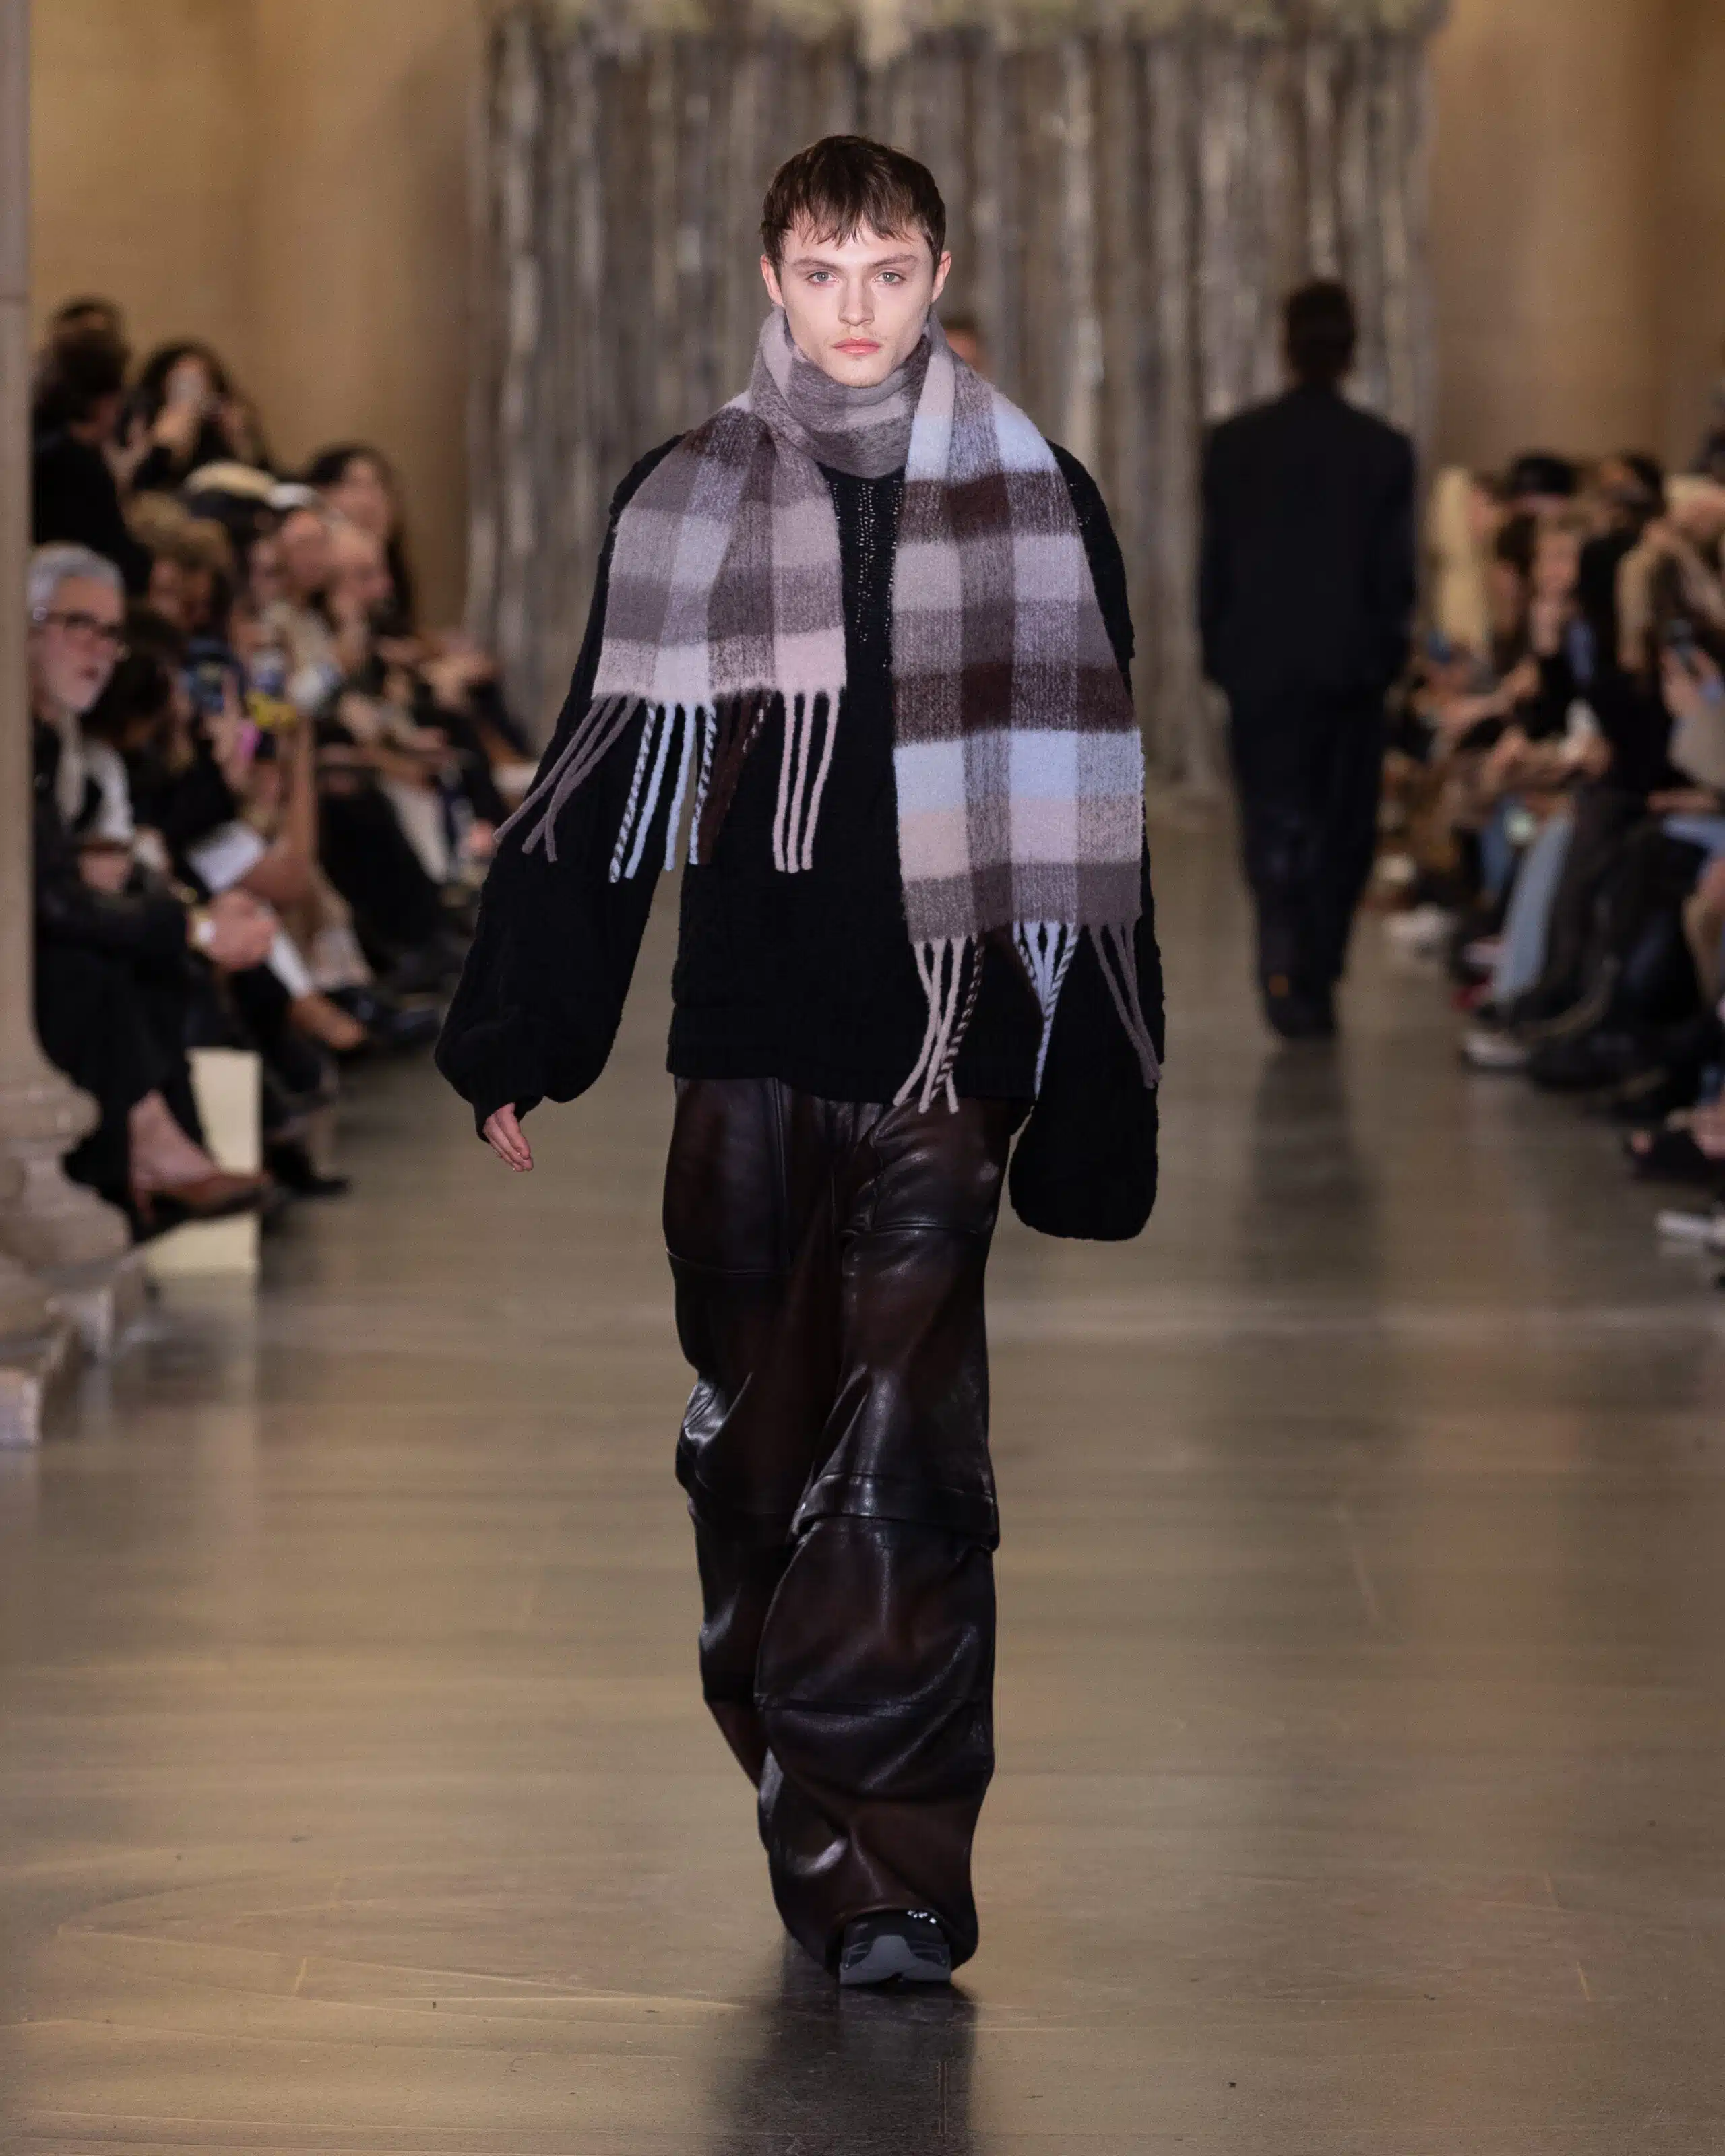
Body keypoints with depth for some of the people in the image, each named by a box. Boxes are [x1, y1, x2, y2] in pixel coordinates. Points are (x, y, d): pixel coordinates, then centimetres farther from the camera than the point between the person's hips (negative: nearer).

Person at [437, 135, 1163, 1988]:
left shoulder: (1040, 506, 7)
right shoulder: (683, 506, 8)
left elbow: (1094, 809, 9)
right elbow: (595, 788, 12)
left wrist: (1102, 1103, 8)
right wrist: (512, 1048, 9)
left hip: (944, 1063, -2)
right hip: (747, 1052, 2)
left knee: (906, 1464, -11)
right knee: (756, 1461, 5)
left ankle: (896, 1880, -10)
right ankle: (811, 1840, 17)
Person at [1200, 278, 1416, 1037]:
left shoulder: (1234, 443, -3)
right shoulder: (1385, 450, -5)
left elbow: (1215, 561, -1)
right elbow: (1397, 571, -2)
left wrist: (1218, 653, 8)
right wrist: (1387, 653, 11)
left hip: (1260, 662, 0)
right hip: (1351, 664, 0)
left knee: (1274, 819, 2)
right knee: (1340, 826, 11)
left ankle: (1285, 961, -20)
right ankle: (1316, 980, 12)